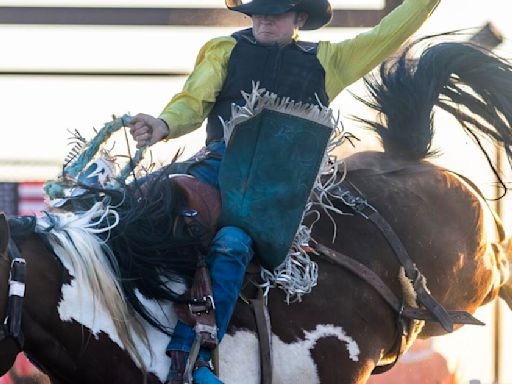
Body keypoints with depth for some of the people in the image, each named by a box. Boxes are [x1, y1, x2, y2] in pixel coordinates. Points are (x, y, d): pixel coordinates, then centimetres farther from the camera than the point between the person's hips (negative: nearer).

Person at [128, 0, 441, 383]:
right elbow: (193, 103, 9)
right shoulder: (226, 51, 20)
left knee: (232, 243, -30)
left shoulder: (328, 61, 23)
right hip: (222, 161, 1)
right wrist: (164, 125, -11)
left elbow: (387, 36, 25)